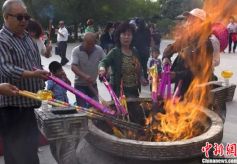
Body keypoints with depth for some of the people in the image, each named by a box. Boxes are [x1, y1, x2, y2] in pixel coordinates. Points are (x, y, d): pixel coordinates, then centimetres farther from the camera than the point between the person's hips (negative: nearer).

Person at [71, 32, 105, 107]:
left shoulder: (99, 50, -7)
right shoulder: (76, 50, -16)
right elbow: (73, 67, -26)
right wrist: (85, 76, -42)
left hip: (93, 84, 3)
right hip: (80, 85, -3)